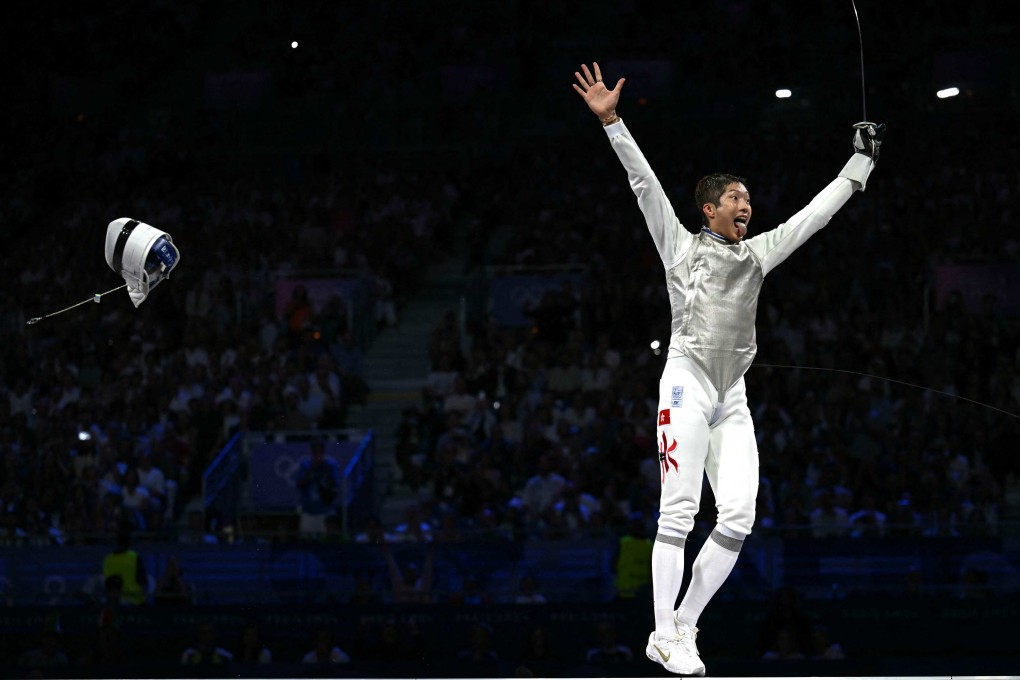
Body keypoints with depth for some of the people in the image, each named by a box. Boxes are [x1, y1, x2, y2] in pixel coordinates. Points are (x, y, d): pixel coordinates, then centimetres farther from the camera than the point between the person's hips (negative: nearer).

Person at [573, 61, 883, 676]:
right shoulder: (681, 245, 7)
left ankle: (684, 625, 4)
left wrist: (862, 163, 23)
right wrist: (611, 121, -11)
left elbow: (817, 212, 23)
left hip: (733, 400, 5)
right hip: (687, 387, -5)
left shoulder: (758, 254, 19)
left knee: (739, 518, -6)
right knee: (679, 516, -10)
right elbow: (644, 182, -2)